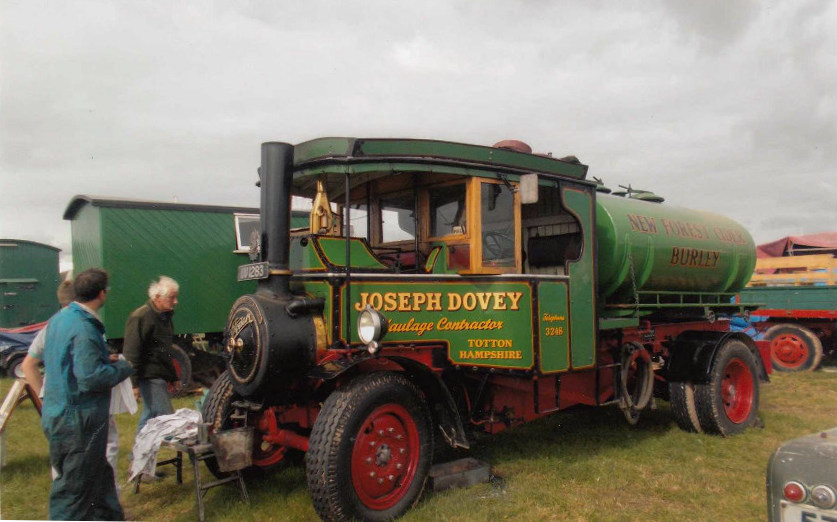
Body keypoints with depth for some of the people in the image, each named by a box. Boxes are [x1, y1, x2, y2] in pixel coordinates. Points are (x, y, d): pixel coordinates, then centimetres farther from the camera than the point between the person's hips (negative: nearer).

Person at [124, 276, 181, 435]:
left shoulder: (165, 317, 16)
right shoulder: (140, 317, -14)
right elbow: (131, 353, -17)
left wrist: (174, 377, 24)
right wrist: (134, 383, -19)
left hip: (160, 377, 9)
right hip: (149, 378, -9)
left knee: (149, 418, 15)